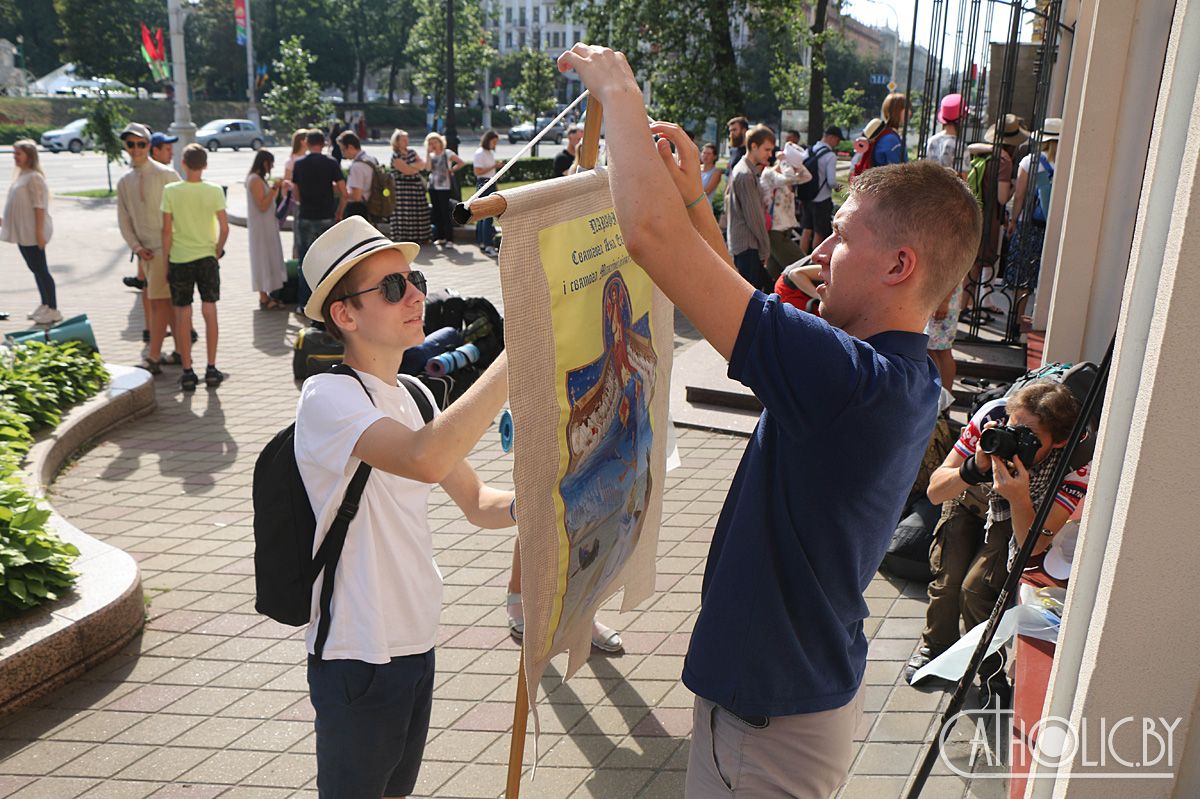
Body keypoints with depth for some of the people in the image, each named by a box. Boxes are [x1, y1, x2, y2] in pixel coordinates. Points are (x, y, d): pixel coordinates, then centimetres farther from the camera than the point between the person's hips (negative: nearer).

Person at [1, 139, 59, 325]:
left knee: (41, 269, -5)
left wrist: (39, 233, -21)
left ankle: (53, 310, 1)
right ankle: (45, 305, 24)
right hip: (22, 232, 9)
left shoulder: (34, 177, -15)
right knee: (35, 269, 15)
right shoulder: (21, 176, 13)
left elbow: (39, 207, -19)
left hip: (32, 233, -9)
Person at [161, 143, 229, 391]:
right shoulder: (214, 191, -6)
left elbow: (167, 231, -7)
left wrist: (166, 260, 3)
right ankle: (211, 369, 11)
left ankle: (188, 372, 8)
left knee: (182, 316, 6)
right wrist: (218, 250, 9)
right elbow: (224, 227, -8)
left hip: (179, 259, -1)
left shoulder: (170, 191, -7)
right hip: (207, 258, 1)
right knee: (210, 313, 9)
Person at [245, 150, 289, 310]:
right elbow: (263, 206, -21)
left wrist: (279, 188, 11)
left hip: (266, 226, 10)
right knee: (263, 259, -5)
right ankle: (264, 299, -1)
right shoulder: (255, 180, -16)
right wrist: (274, 188, -21)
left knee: (267, 259, 13)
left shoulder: (260, 179, 14)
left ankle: (265, 295, 19)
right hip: (261, 226, -10)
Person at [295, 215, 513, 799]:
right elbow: (426, 460, -40)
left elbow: (478, 504, 8)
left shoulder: (415, 398, 6)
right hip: (358, 657, -7)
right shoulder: (328, 396, -21)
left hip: (416, 641, 8)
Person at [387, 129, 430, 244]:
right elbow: (406, 170, -17)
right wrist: (417, 167, -1)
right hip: (402, 187, -7)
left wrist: (411, 166, -11)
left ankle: (416, 238, 11)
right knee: (404, 213, -9)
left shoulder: (411, 152, 14)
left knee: (418, 212, 5)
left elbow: (422, 164, 6)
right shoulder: (396, 156, -7)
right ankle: (404, 238, -6)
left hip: (416, 185, 7)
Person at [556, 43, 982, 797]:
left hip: (773, 721, -9)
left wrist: (619, 92, -19)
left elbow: (653, 236, -33)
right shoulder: (908, 379, -2)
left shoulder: (852, 379, -32)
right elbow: (746, 310, 11)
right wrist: (696, 198, 6)